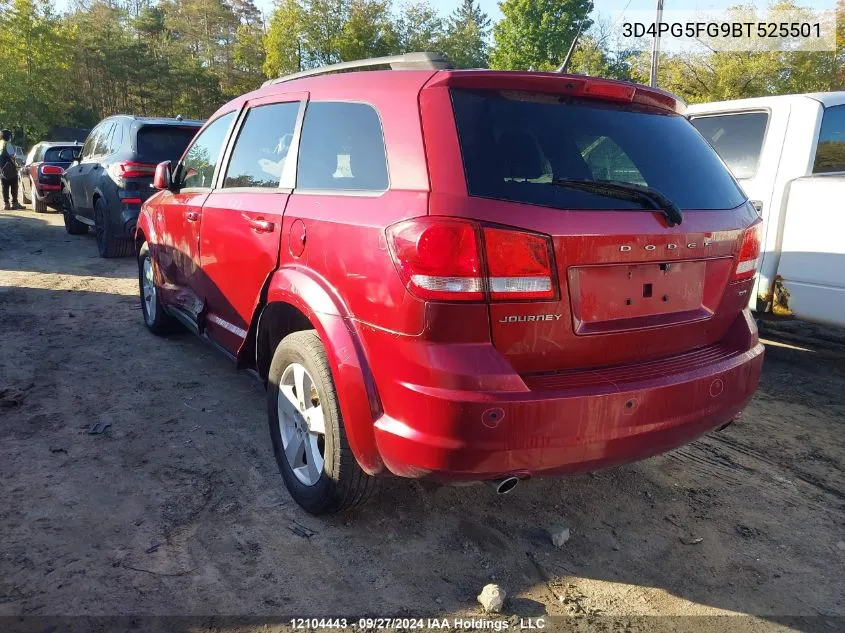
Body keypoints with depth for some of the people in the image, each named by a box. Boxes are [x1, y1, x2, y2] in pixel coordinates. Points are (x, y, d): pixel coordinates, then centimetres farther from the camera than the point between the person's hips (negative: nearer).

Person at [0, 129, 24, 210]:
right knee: (14, 187, 0)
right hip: (10, 169, -7)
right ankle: (14, 203, 0)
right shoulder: (8, 145, -10)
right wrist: (15, 164, -2)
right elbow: (11, 156, -16)